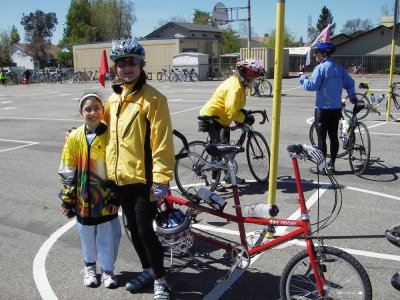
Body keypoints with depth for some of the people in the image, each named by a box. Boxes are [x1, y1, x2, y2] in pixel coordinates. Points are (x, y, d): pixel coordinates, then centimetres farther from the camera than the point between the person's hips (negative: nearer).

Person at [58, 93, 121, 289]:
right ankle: (90, 267, 39)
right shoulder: (75, 137, -4)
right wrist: (67, 199, 1)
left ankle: (107, 270, 29)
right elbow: (67, 172, 1)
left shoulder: (111, 135, -7)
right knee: (87, 235, 15)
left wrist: (116, 196, -4)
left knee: (108, 235, 7)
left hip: (106, 197, -1)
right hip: (84, 198, 1)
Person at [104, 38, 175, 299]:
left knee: (145, 231, -4)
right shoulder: (114, 98, 10)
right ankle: (148, 270, 36)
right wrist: (111, 170, 20)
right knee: (134, 229, 17)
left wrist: (161, 179, -19)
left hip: (143, 178, -7)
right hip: (120, 177, 7)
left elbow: (162, 142, -16)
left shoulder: (153, 99, -12)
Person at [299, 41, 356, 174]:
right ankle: (331, 165, 17)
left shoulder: (320, 68, -13)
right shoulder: (339, 67, 7)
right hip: (336, 108, 6)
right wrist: (353, 97, 25)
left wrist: (303, 78, -1)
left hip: (322, 108, -6)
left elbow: (312, 86, -18)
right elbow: (350, 83, 11)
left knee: (322, 138, 0)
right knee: (333, 136, 11)